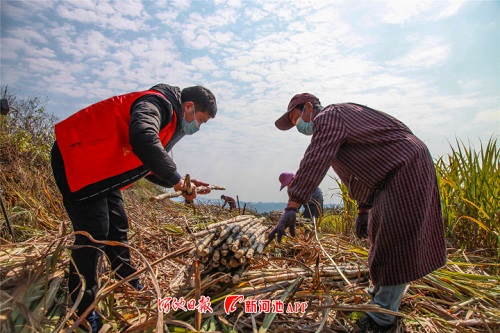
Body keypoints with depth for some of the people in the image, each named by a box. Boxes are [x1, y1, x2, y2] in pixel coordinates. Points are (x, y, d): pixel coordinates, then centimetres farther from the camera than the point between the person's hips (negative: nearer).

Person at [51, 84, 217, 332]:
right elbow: (142, 141, -42)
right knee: (93, 232, -11)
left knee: (117, 227, 12)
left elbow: (149, 167, 13)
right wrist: (175, 178, -31)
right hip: (75, 156, -10)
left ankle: (133, 289, 27)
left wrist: (182, 183, 1)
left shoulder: (167, 119, 11)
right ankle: (83, 312, 2)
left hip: (100, 167, 10)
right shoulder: (157, 104, -20)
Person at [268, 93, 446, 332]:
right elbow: (360, 173, 20)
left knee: (394, 244, -8)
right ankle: (381, 295, 35)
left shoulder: (327, 117, -13)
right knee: (381, 236, 18)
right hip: (395, 172, 11)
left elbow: (313, 163, -29)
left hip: (407, 168, -11)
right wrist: (363, 210, 18)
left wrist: (291, 208, -33)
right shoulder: (336, 122, 18)